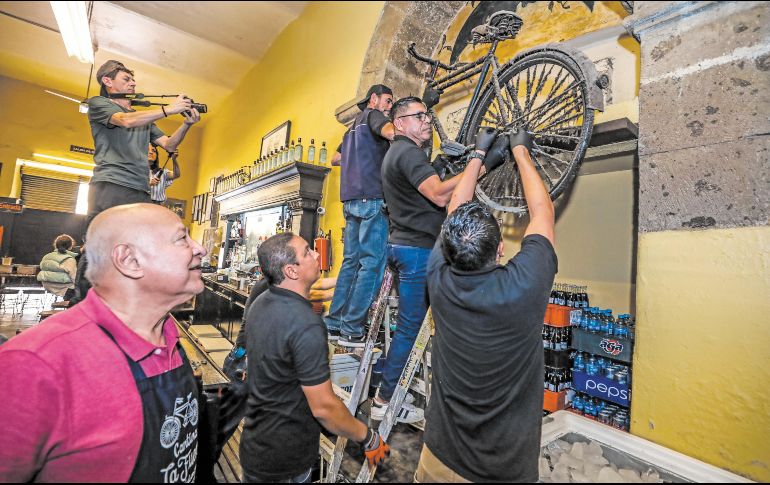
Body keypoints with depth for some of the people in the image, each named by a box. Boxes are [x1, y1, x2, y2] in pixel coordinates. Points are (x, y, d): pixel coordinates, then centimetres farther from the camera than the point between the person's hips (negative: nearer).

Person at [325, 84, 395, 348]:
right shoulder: (372, 115, 3)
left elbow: (335, 158, 36)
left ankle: (334, 324, 13)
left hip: (351, 201, 9)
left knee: (351, 262, 9)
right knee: (372, 264, -9)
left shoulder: (354, 125, 29)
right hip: (372, 198, -9)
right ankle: (352, 330, -8)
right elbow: (391, 132, -21)